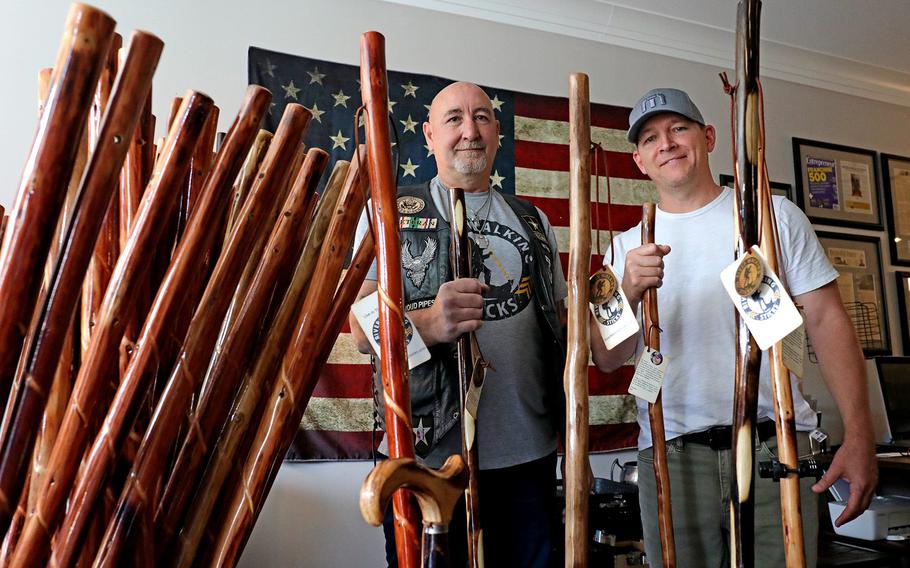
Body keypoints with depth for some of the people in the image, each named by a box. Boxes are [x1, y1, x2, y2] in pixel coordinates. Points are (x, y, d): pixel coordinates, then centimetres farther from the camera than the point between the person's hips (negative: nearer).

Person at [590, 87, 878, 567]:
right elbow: (607, 359, -1)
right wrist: (628, 294, -21)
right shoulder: (627, 247, 8)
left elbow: (826, 320, 1)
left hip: (773, 445, 0)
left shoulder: (775, 215, 6)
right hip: (670, 457, 1)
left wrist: (859, 436, -8)